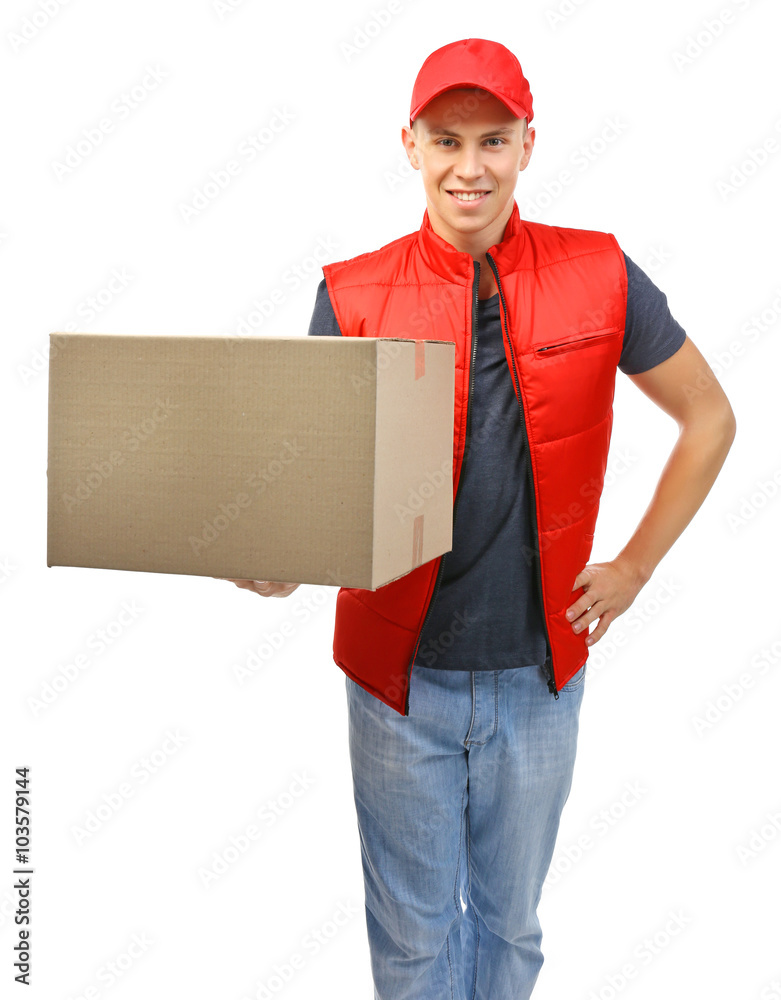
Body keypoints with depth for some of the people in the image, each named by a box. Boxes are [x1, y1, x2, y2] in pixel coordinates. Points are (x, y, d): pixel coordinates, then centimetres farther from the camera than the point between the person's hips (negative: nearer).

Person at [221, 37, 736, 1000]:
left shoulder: (598, 275, -5)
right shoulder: (354, 295, -8)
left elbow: (709, 417, 6)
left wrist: (635, 566, 2)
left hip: (539, 673, 1)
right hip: (401, 670, -1)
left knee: (511, 922, 21)